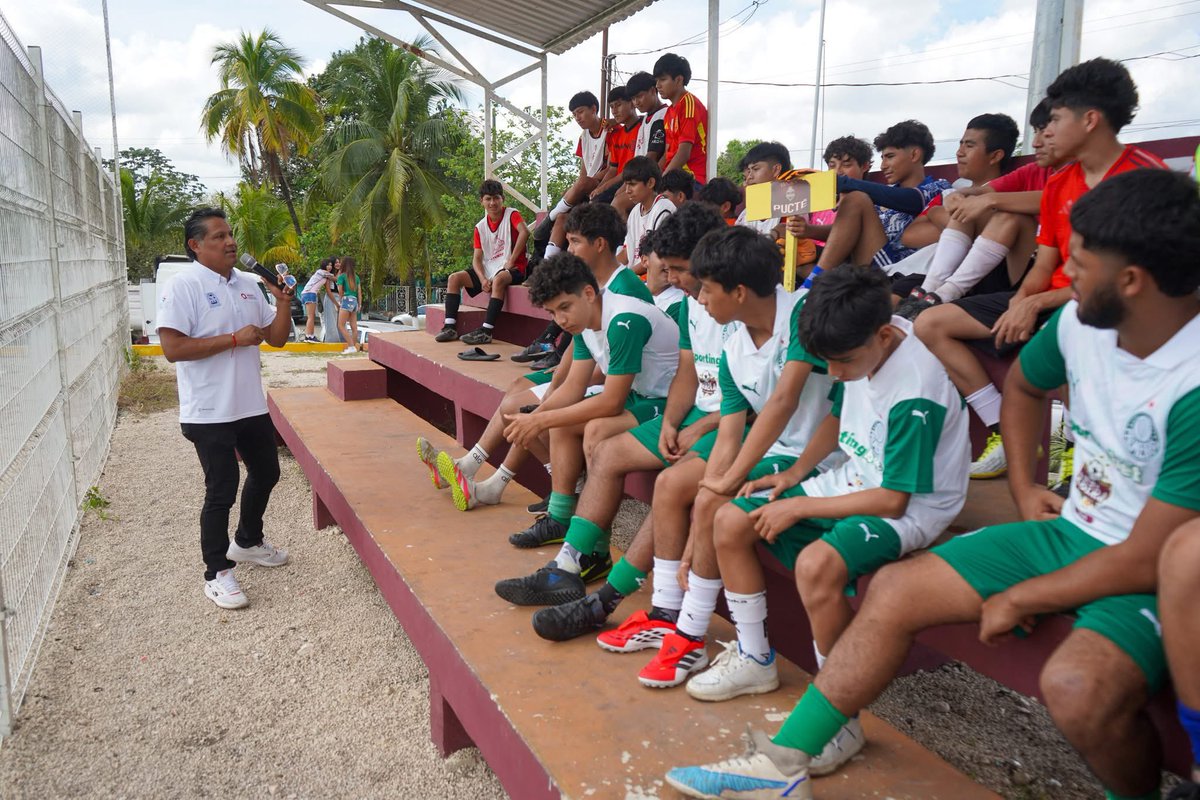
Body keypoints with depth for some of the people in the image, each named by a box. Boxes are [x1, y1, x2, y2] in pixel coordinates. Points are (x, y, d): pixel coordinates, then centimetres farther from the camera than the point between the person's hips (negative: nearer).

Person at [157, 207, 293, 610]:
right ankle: (217, 573, 15)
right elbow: (172, 348, -22)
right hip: (209, 412, -7)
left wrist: (283, 303, -6)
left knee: (266, 472, 20)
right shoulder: (183, 286, -13)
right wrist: (234, 339, -21)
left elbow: (277, 338, 11)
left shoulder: (249, 284, 8)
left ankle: (248, 542, 43)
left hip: (251, 406, 8)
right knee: (222, 490, 0)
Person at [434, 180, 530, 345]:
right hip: (488, 270, 7)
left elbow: (524, 232, -25)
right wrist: (483, 279, -13)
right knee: (454, 278, -7)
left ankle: (486, 331, -41)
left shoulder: (512, 214, -4)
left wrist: (511, 261, -24)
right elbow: (477, 258, 6)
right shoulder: (480, 227, 10)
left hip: (512, 269, -7)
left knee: (499, 280, -39)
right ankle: (450, 327, -14)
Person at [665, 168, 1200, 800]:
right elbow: (1023, 385, 18)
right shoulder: (1080, 320, -6)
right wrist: (1024, 488, 9)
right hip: (1073, 529, 7)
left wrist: (1019, 599, -13)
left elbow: (1148, 560, -24)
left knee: (1075, 685, -36)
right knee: (893, 589, -5)